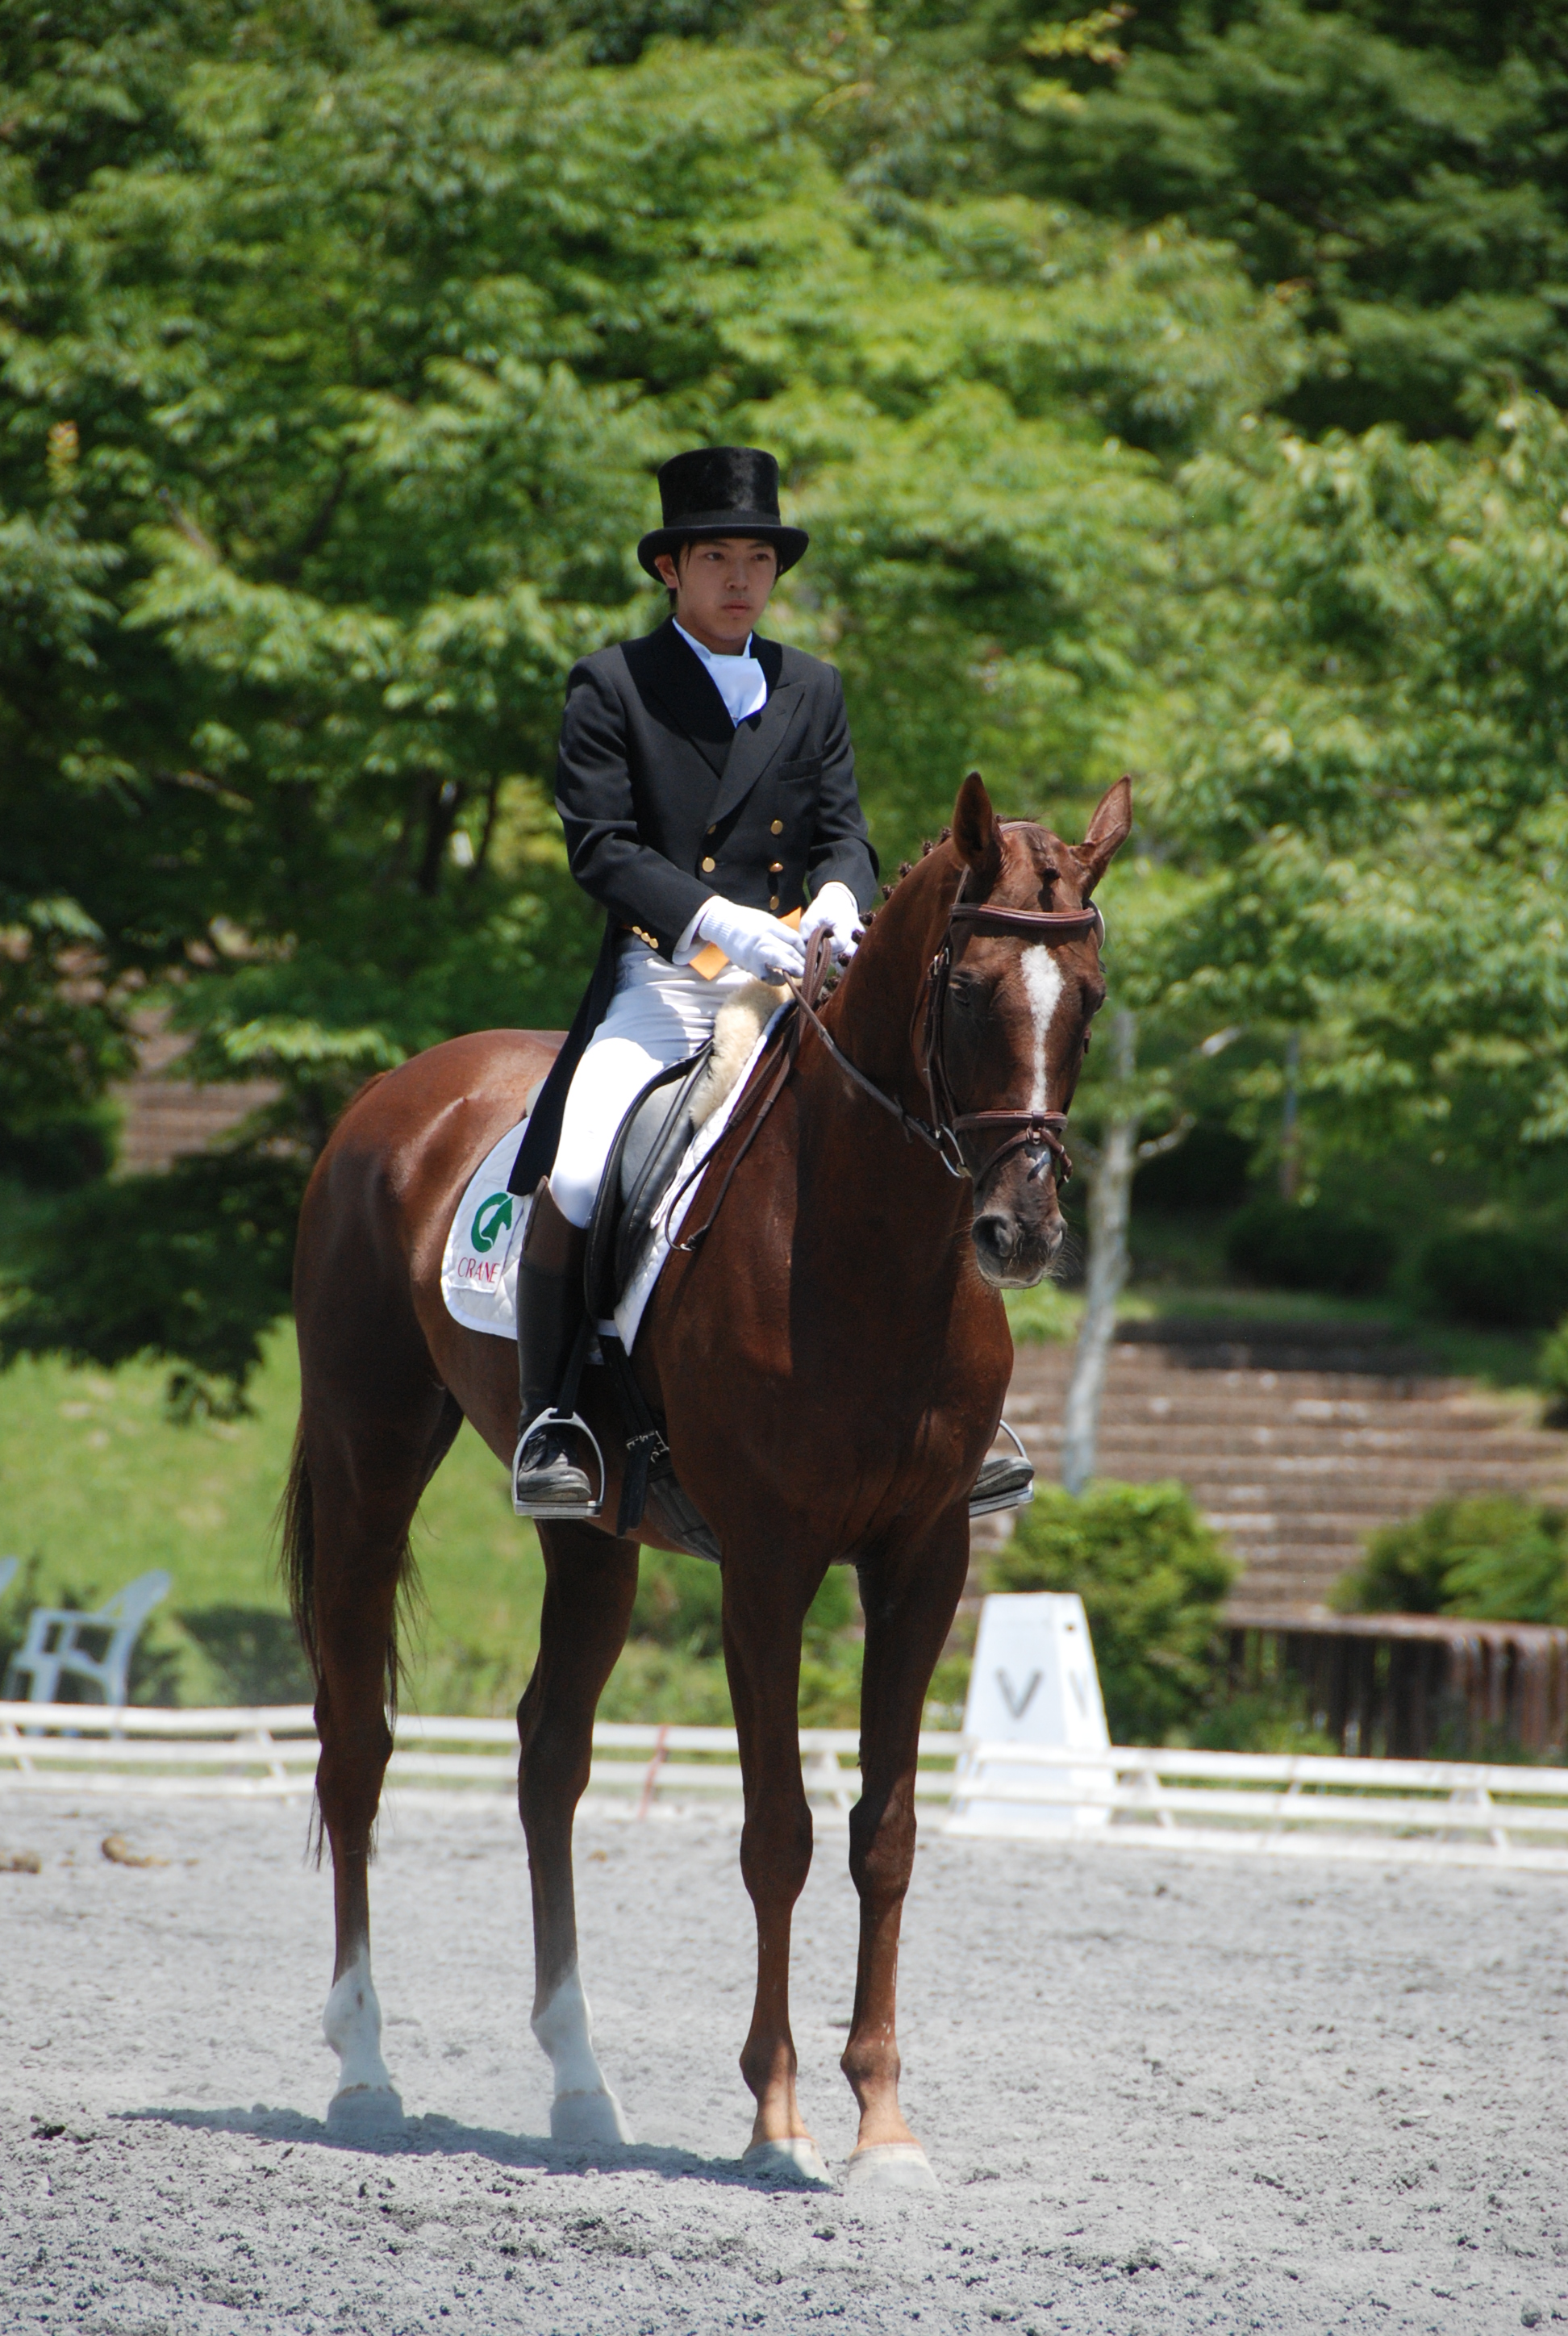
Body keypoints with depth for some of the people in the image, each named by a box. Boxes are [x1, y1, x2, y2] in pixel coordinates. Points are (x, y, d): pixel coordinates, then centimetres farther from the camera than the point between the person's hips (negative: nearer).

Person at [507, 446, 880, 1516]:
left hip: (786, 988, 4)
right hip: (655, 986, -3)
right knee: (574, 1183, -26)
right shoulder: (611, 684, 4)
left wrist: (839, 893, -14)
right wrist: (711, 919, -20)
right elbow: (600, 847, -5)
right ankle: (548, 1427, -16)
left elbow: (844, 829, 11)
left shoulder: (814, 691, 17)